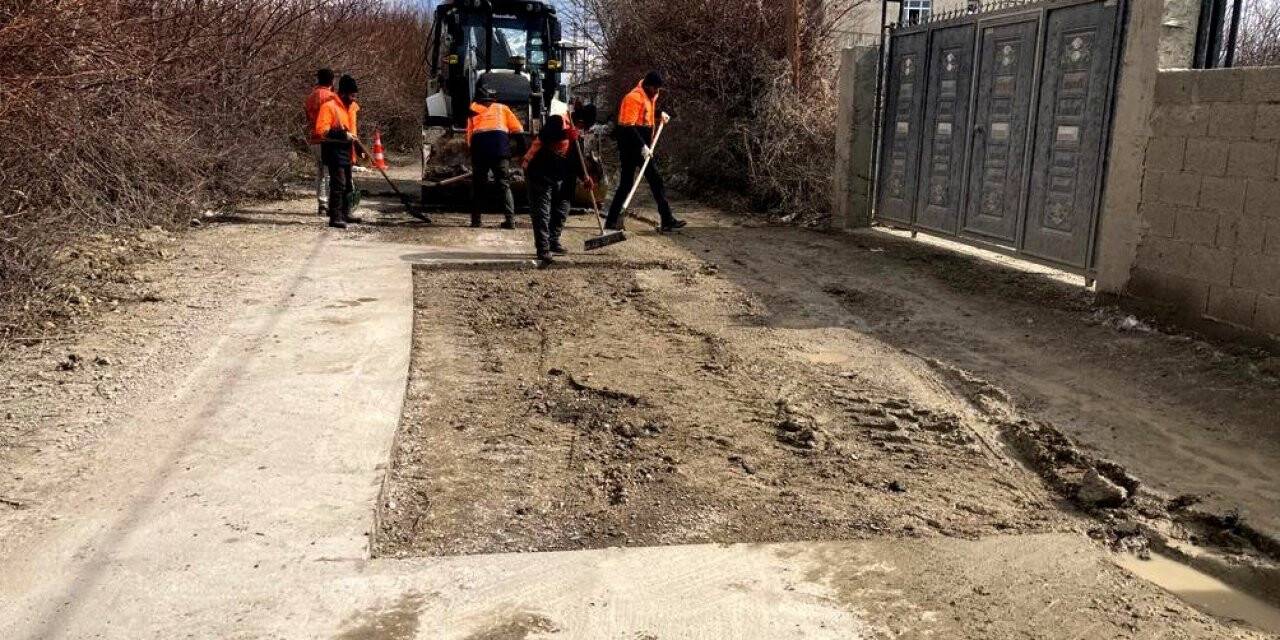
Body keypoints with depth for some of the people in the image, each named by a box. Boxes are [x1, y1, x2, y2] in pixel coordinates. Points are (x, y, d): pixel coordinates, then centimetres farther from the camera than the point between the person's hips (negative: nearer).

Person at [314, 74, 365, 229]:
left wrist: (353, 139, 19)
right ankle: (335, 217, -12)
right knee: (338, 183, -13)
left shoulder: (351, 106, 13)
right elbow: (321, 130, -21)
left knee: (348, 184, 15)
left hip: (347, 150, 9)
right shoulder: (329, 106, -13)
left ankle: (345, 213, 27)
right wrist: (343, 135, -27)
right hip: (334, 151, -9)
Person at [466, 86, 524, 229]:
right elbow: (518, 130, 14)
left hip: (478, 143, 1)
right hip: (500, 140, -1)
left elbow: (469, 137, 18)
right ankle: (510, 219, -6)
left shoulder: (473, 112, 27)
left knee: (478, 185, 12)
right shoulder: (502, 108, 24)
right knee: (504, 184, 4)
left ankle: (475, 220, 10)